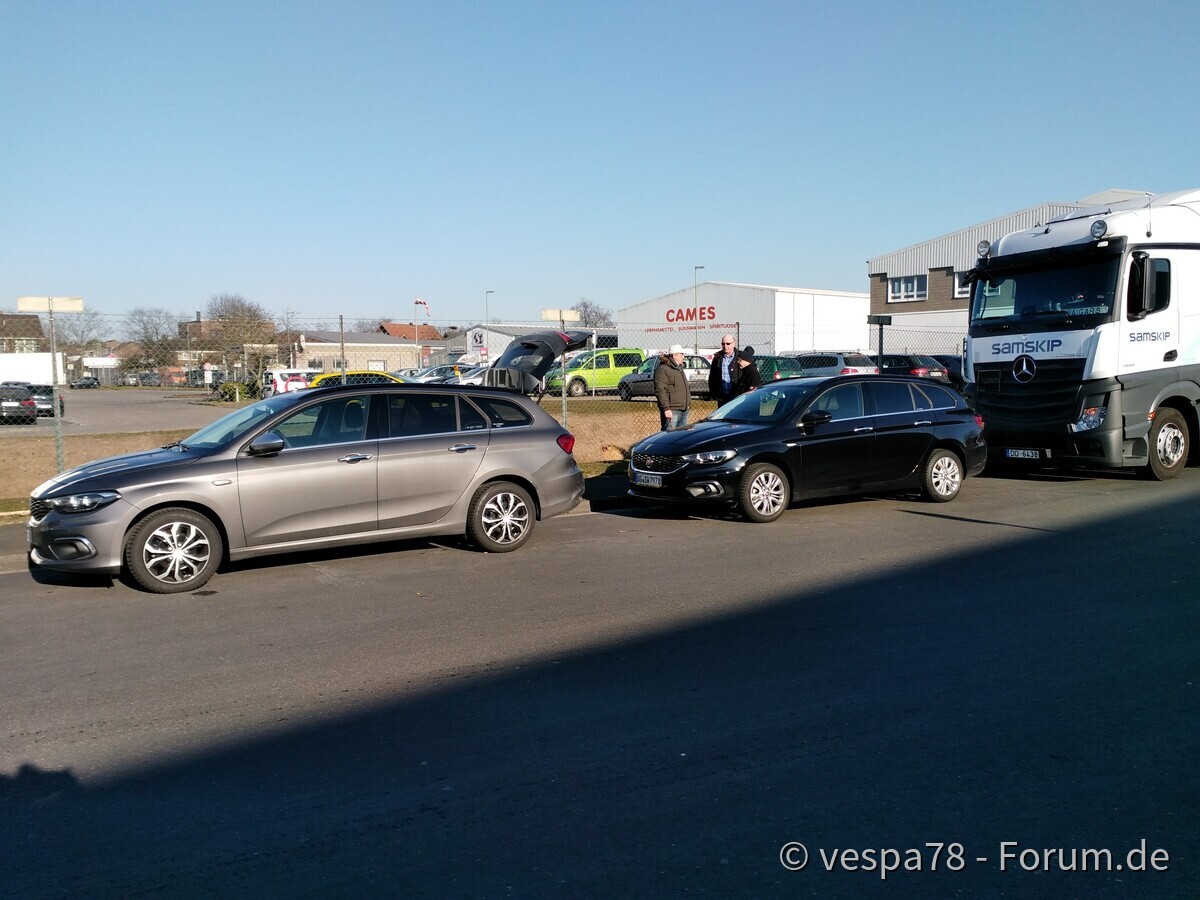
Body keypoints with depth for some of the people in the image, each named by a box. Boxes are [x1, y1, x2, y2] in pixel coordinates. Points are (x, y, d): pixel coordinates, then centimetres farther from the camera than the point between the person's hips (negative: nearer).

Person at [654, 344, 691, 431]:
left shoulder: (679, 369, 22)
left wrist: (688, 402, 23)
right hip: (672, 411, -10)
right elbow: (660, 391, -18)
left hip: (684, 410, 10)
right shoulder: (663, 369, -10)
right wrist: (666, 408, -23)